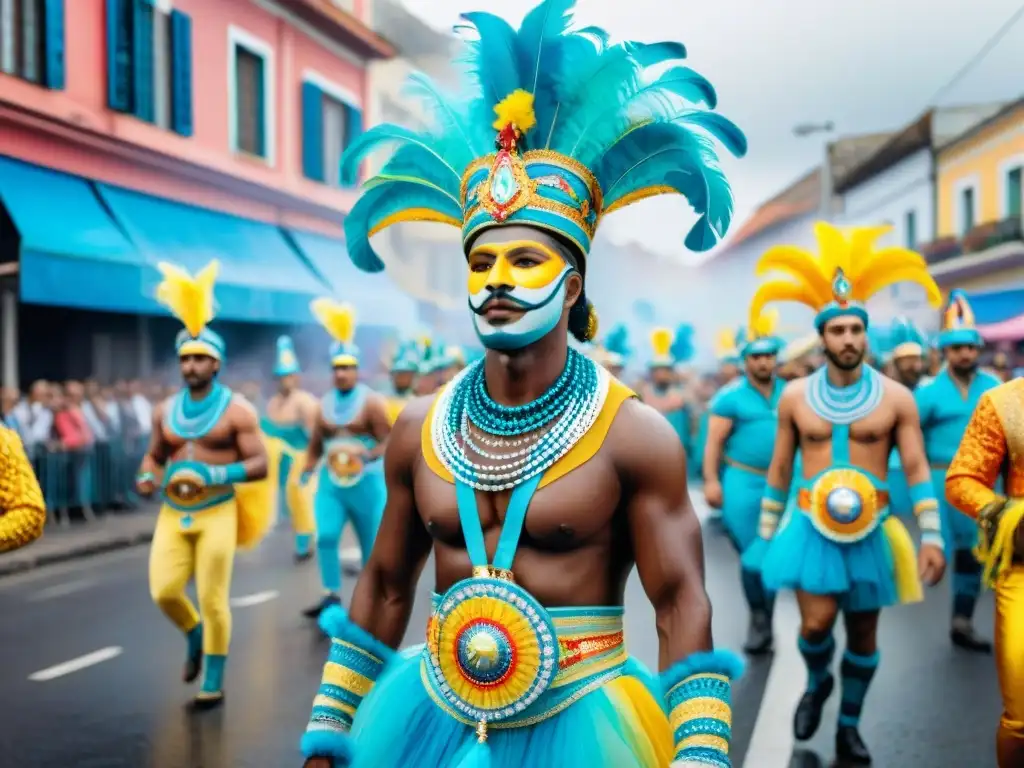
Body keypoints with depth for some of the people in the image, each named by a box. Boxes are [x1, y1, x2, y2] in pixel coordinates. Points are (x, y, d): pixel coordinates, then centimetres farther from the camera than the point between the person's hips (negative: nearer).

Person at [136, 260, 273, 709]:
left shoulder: (236, 410, -6)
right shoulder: (165, 412, 8)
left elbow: (259, 465, -10)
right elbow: (154, 456, 20)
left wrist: (218, 475, -24)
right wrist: (147, 477, -2)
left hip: (217, 513, -4)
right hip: (173, 513, 4)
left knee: (213, 601, -2)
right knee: (163, 591, -5)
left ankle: (213, 684, 13)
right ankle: (195, 636, 28)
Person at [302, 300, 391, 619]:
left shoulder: (371, 401, -7)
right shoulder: (324, 404, 8)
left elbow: (388, 441, -11)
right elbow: (316, 445, 16)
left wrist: (368, 455, -27)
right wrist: (307, 472, 6)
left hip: (366, 482, -3)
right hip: (331, 482, 3)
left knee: (372, 543, 5)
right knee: (325, 536, -13)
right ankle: (332, 597, -5)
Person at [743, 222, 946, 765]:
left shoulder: (894, 397, -3)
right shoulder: (795, 396, 1)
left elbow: (917, 469, -2)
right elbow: (780, 468, 7)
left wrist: (932, 537, -9)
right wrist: (767, 533, 9)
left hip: (872, 532, 0)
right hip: (811, 528, 0)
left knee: (864, 634, 9)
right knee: (816, 623, -14)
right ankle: (817, 682, 21)